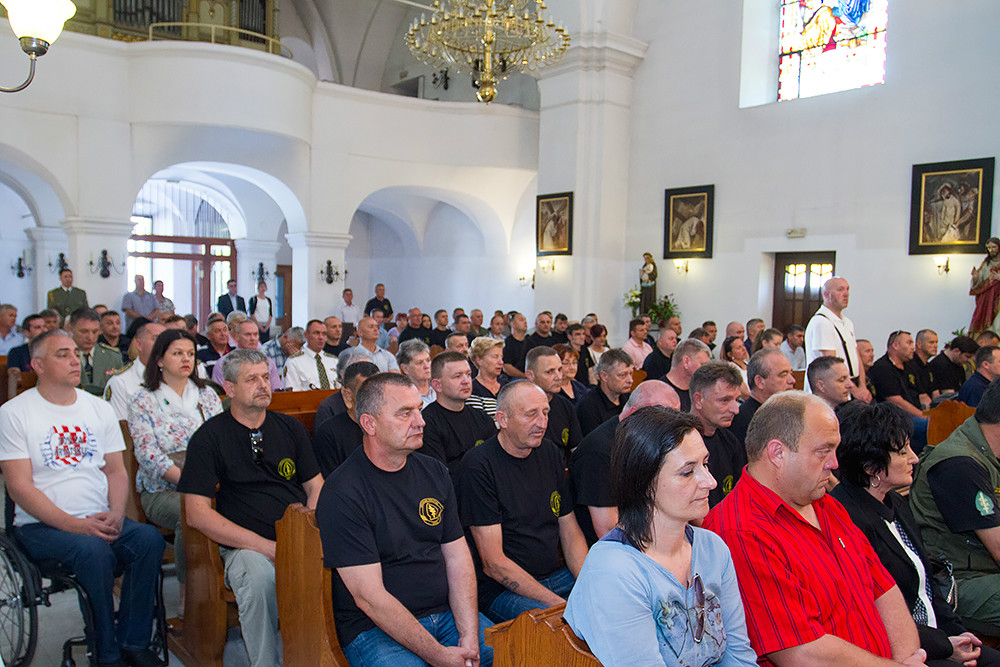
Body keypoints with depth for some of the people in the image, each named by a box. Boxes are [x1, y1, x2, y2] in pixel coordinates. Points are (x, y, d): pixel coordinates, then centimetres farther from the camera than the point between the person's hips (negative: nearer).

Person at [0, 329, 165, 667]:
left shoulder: (99, 408, 14)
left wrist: (116, 514, -9)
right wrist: (74, 525, -19)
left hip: (100, 520, 4)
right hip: (41, 525, -4)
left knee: (150, 538, -24)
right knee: (94, 549, -33)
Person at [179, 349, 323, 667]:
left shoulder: (291, 428, 15)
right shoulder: (209, 437, 2)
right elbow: (197, 512, -5)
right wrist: (265, 546, -14)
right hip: (246, 545, -3)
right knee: (258, 576, -36)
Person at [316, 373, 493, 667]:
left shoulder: (434, 472, 7)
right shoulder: (341, 495, -14)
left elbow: (458, 558, 5)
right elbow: (369, 598, -16)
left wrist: (469, 638, -8)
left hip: (447, 612, 5)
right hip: (375, 629, -4)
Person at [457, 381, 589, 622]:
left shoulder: (550, 454, 8)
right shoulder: (478, 466, -14)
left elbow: (571, 532, 11)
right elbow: (493, 564, -16)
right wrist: (557, 603, -20)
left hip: (558, 575, 7)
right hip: (502, 590, -7)